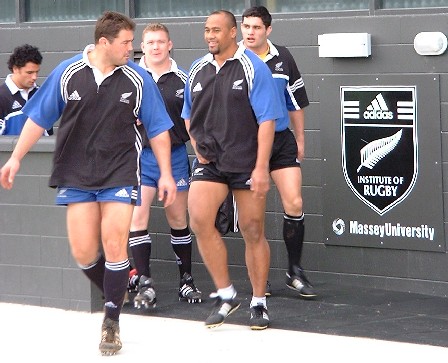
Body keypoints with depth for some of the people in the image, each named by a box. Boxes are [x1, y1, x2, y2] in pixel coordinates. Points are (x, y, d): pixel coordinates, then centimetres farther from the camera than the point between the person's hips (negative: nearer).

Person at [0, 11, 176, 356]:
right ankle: (116, 294, 26)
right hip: (76, 175, 1)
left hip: (120, 174, -1)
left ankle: (112, 320, 2)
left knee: (114, 245, -11)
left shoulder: (138, 79, -3)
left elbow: (158, 129, 4)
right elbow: (39, 118, 5)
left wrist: (165, 173, 1)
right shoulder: (67, 73, -3)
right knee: (84, 253, -2)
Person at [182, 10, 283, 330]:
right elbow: (189, 116, 23)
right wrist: (200, 150, 9)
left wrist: (261, 168, -16)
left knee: (253, 231, 3)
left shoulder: (253, 68, -7)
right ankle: (225, 295, -3)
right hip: (210, 163, 4)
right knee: (199, 220, -16)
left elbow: (267, 120, -11)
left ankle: (259, 303, 17)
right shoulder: (197, 70, 9)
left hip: (247, 165, -4)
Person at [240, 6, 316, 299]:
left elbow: (296, 101, 13)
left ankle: (295, 271, 7)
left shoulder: (283, 58, 3)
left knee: (294, 203, -5)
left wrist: (300, 139, 15)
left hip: (282, 141, 2)